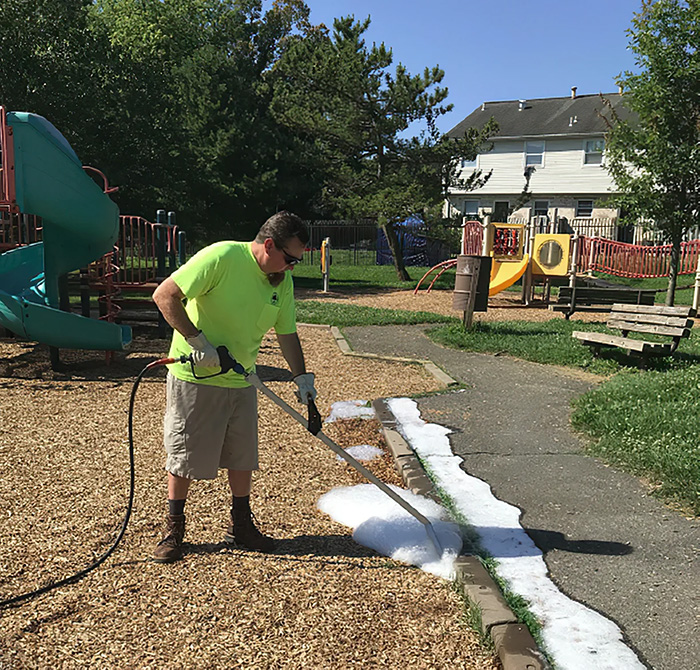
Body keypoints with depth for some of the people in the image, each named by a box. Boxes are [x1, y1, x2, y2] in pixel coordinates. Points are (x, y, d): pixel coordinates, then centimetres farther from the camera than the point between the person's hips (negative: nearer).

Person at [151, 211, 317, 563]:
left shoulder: (283, 280, 1)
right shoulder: (221, 257, -20)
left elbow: (287, 333, 9)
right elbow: (165, 295, -21)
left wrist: (301, 377, 1)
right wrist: (197, 340, -25)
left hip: (241, 381, 6)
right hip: (195, 377, -6)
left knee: (243, 455, 12)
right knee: (184, 454, 6)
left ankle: (241, 524, 29)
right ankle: (173, 528, 24)